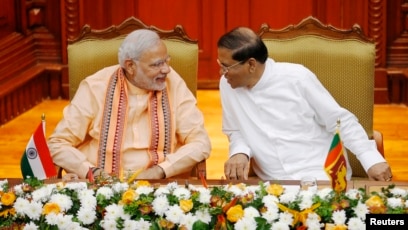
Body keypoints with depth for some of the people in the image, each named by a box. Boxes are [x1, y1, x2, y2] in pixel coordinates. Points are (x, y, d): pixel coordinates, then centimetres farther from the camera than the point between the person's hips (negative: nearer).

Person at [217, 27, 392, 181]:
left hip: (324, 175, -4)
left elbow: (341, 121, -5)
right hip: (274, 184, 4)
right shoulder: (227, 85, 0)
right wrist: (239, 152, -9)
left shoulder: (296, 78, -11)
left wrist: (372, 160, -13)